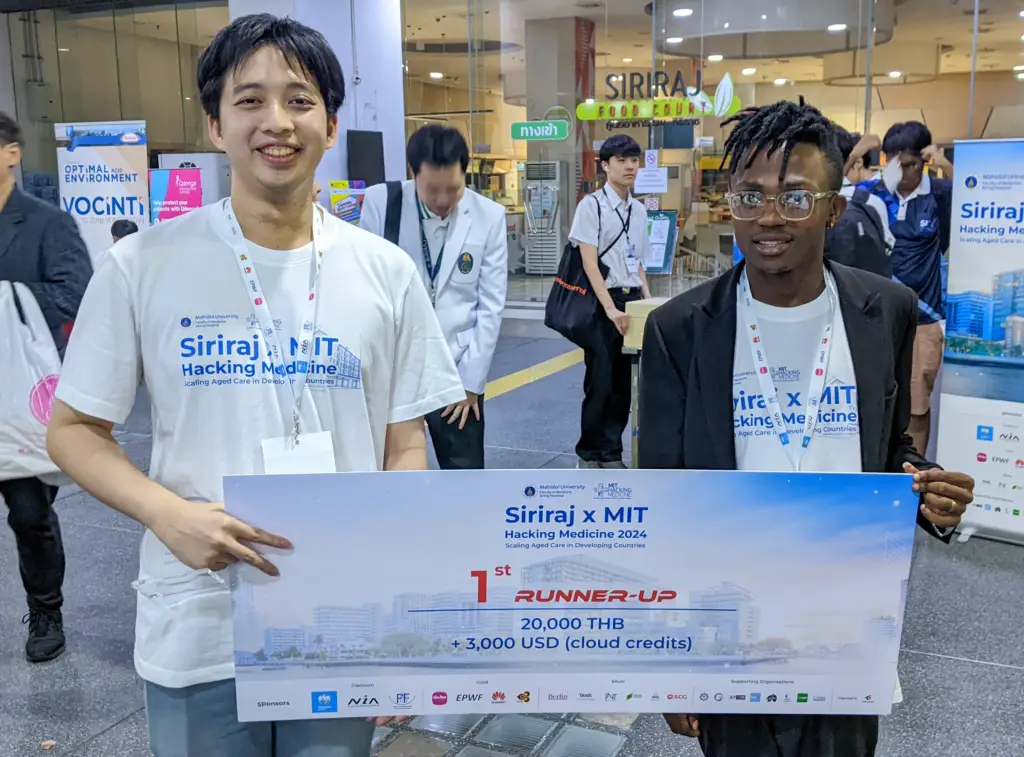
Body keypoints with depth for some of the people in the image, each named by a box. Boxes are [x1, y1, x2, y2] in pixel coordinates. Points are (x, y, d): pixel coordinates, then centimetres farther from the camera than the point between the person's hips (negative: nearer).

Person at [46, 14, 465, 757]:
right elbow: (74, 430, 1)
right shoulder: (144, 265, -5)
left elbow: (406, 448, 2)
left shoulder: (386, 273, -1)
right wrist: (169, 513, -18)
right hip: (197, 632, -1)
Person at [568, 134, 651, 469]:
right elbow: (590, 263, -14)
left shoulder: (639, 210, 11)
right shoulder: (592, 205, -8)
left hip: (633, 301, 6)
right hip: (603, 303, -6)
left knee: (623, 384, 9)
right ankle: (589, 454, 14)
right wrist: (610, 308, -20)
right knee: (600, 383, -2)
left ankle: (611, 453, 20)